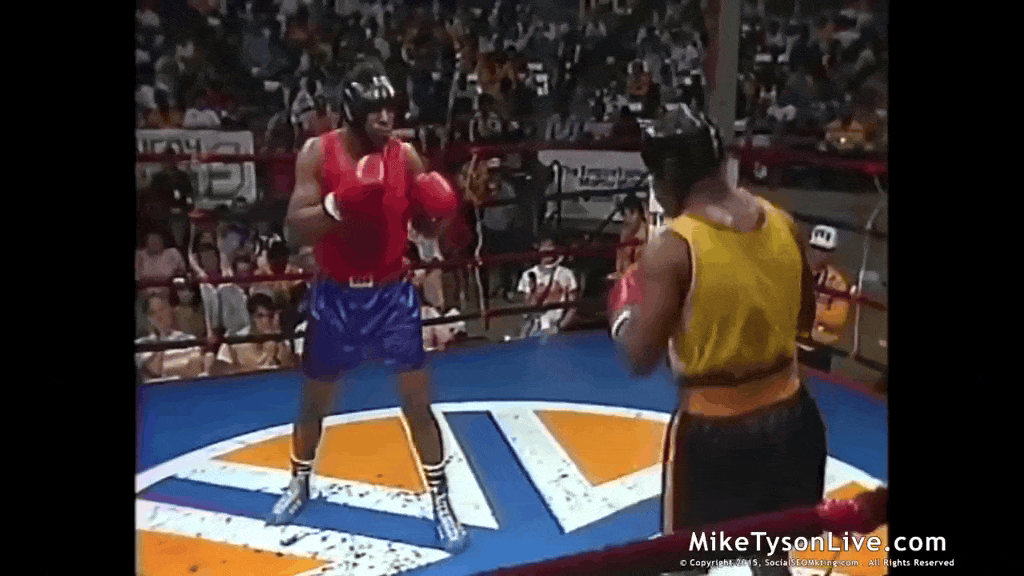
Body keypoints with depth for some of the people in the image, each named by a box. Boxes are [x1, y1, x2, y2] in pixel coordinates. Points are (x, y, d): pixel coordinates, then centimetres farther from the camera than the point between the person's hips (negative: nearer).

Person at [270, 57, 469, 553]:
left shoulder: (406, 155, -4)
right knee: (315, 398, 16)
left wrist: (434, 211, -18)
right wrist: (339, 204, -31)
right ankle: (299, 483, 42)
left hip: (393, 292, 0)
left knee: (417, 401, 1)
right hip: (335, 294, 0)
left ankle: (441, 502, 16)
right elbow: (297, 228, -15)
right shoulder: (317, 153, -9)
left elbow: (423, 226, 4)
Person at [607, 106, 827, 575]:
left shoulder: (672, 248, -20)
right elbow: (805, 318, 11)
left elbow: (640, 360, -18)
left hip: (713, 430, -6)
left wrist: (621, 314, 0)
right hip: (790, 416, 6)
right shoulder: (783, 224, -2)